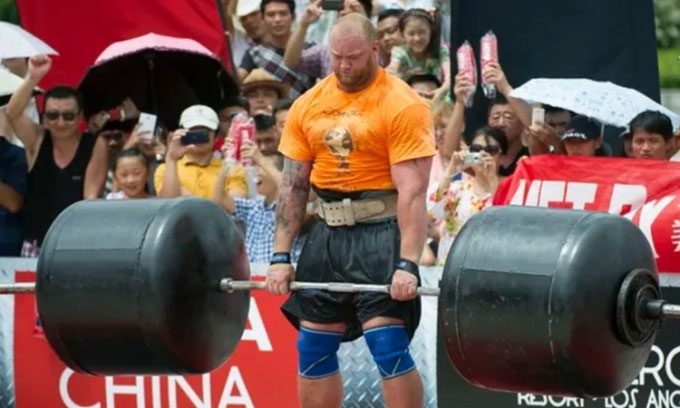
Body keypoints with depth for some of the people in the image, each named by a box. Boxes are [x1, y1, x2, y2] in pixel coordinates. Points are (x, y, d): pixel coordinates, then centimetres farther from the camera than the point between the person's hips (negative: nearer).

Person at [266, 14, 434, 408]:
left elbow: (412, 192, -16)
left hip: (380, 232, -6)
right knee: (313, 349, 8)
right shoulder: (308, 106, 6)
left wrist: (407, 263, -24)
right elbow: (293, 184, 9)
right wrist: (282, 256, 3)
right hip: (329, 232, 6)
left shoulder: (402, 106, -11)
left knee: (388, 346, -12)